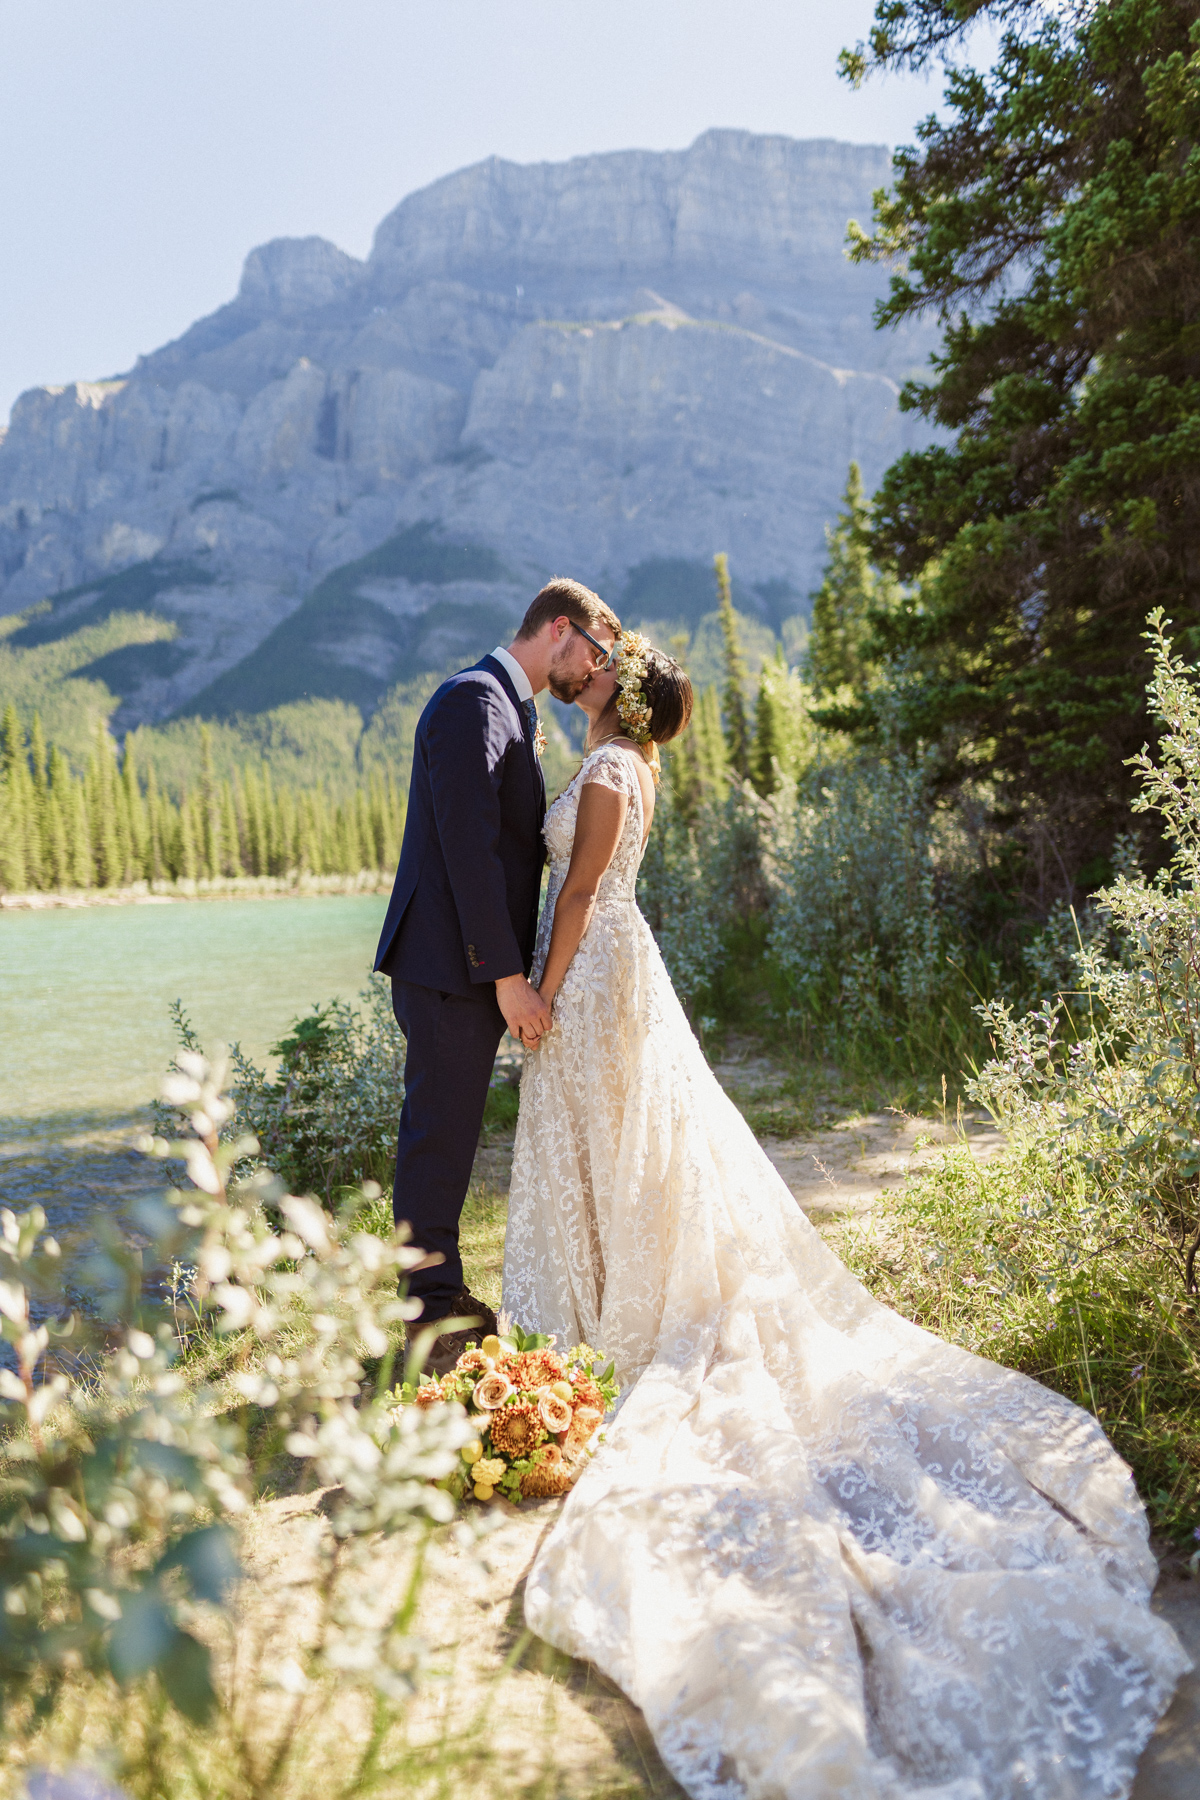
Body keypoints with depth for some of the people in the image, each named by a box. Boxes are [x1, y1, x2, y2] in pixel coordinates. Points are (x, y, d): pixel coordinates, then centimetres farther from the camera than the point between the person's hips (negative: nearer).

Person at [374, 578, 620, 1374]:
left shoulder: (512, 710, 19)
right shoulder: (475, 699, -14)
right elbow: (468, 848, -21)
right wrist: (508, 976, -22)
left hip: (474, 965, 10)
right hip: (453, 965, -10)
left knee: (448, 1132, 17)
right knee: (441, 1134, 0)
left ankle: (445, 1297, 28)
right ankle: (437, 1309, 12)